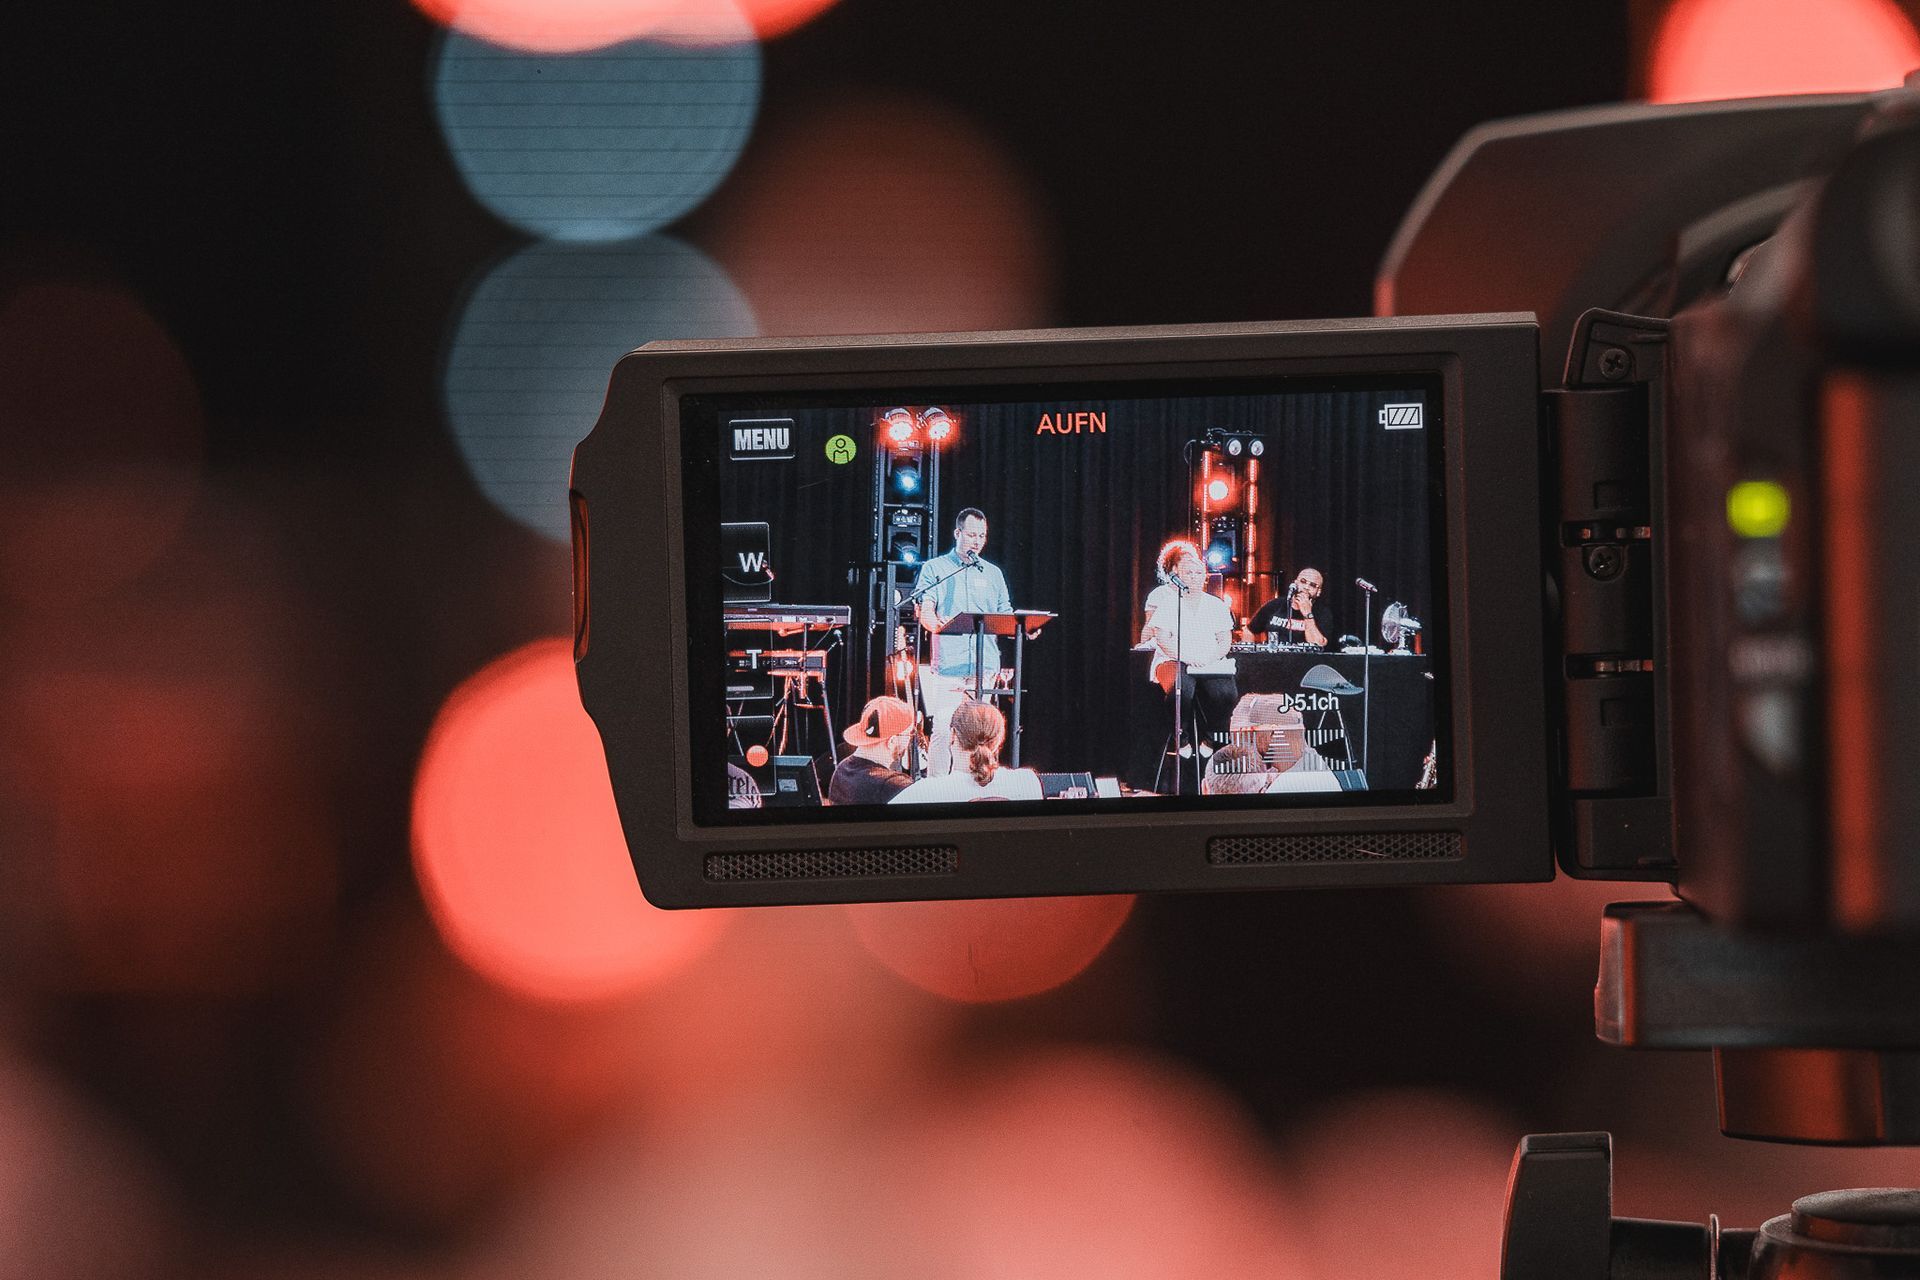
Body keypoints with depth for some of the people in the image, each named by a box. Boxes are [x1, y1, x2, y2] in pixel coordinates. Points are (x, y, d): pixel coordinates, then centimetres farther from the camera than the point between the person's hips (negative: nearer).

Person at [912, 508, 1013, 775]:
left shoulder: (992, 573, 20)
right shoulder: (934, 569, 8)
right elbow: (924, 611, -5)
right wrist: (939, 623, -27)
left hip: (985, 667, 4)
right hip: (948, 664, -4)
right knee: (943, 730, -12)